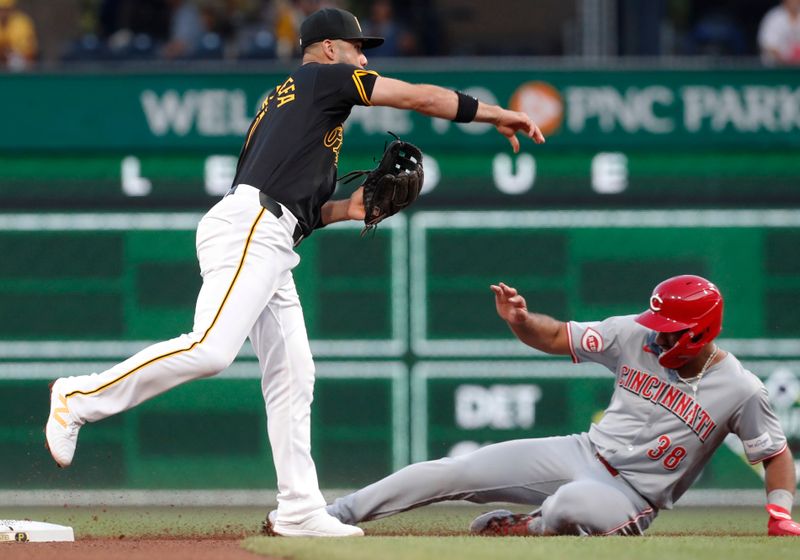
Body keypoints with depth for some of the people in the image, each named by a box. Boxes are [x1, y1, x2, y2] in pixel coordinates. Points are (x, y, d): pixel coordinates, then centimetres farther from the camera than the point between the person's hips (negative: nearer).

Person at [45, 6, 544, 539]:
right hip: (247, 229, -10)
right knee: (211, 349, -23)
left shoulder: (281, 101, 32)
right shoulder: (326, 77, 8)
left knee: (292, 375, 4)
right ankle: (81, 398, -18)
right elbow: (420, 97, 4)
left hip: (270, 253, 10)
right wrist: (497, 114, 10)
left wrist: (346, 209, 20)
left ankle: (300, 510, 1)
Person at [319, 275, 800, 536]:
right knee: (453, 472, -8)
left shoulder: (741, 391, -11)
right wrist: (520, 321, -18)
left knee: (573, 504, -42)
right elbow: (557, 337, 3)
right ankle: (334, 516, -3)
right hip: (581, 455, 4)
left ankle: (517, 529, -9)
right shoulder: (636, 335, -2)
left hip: (631, 496, -4)